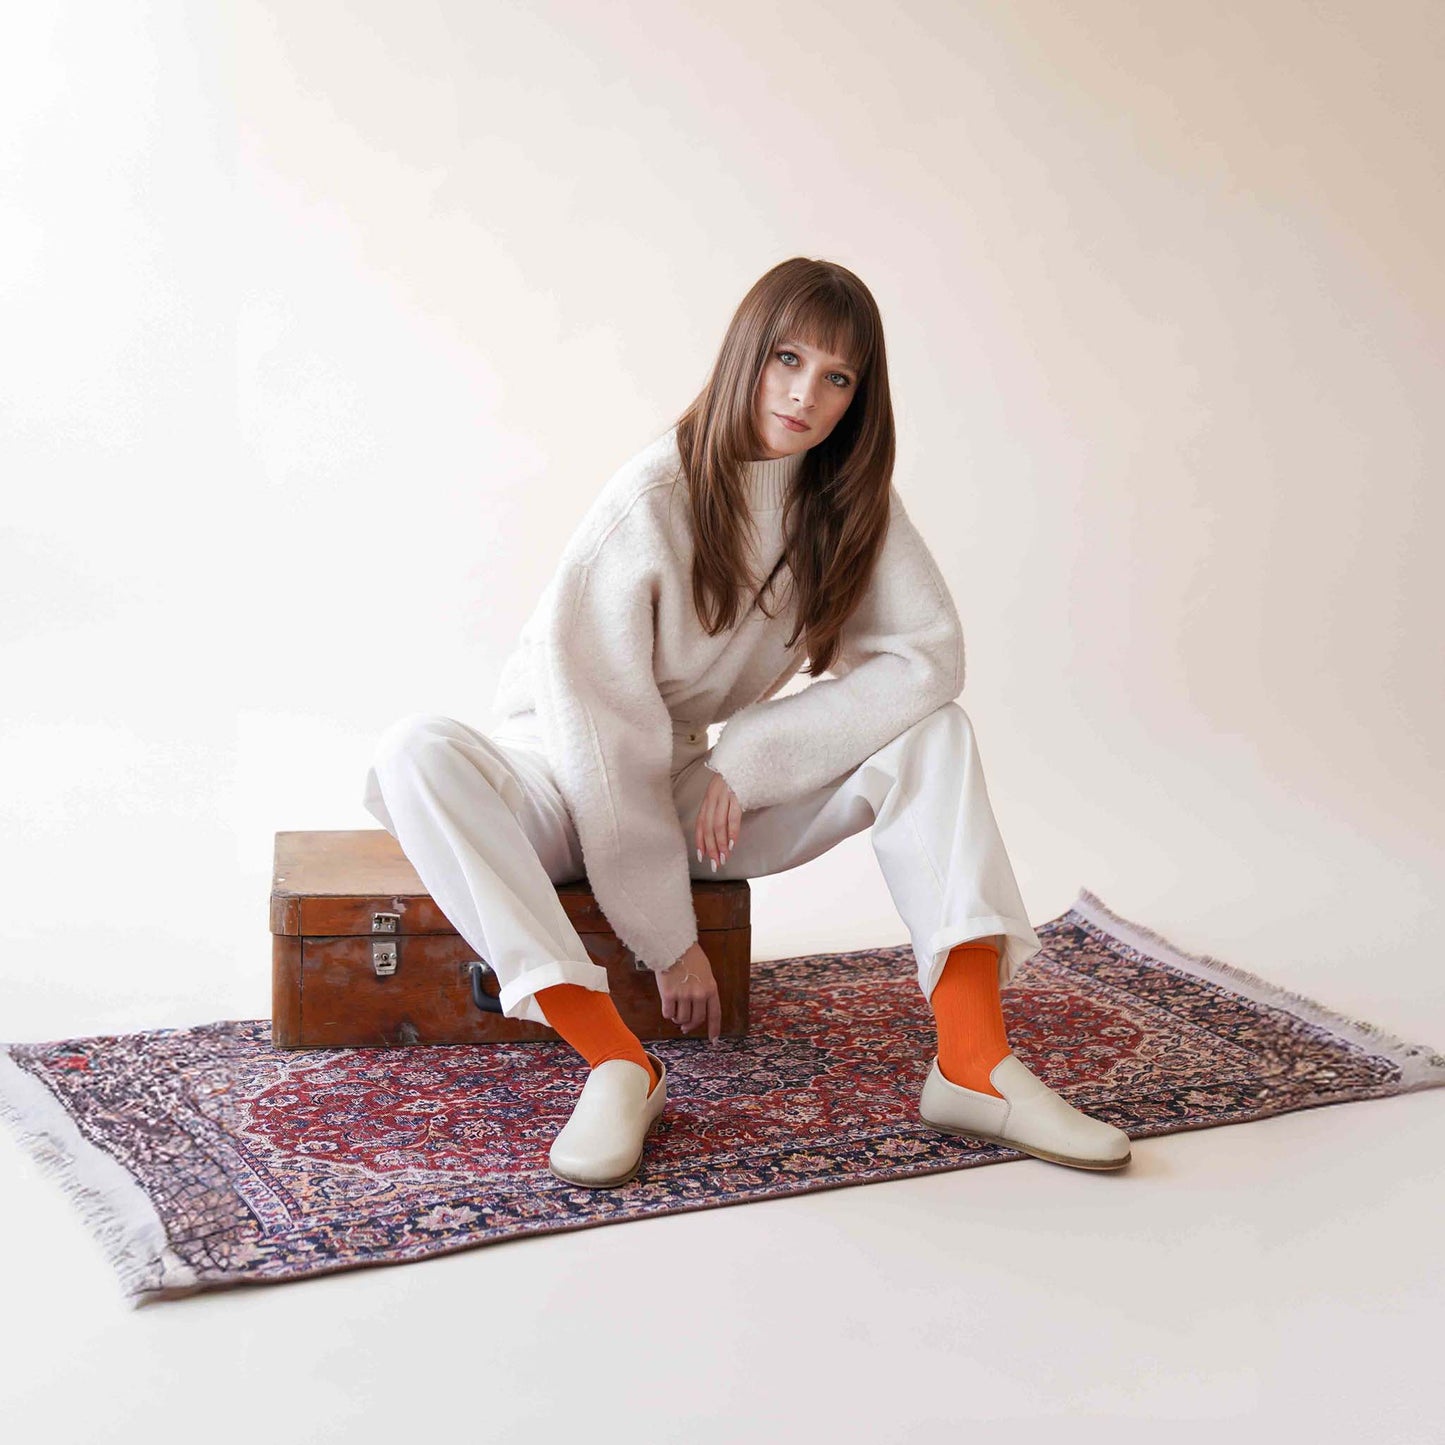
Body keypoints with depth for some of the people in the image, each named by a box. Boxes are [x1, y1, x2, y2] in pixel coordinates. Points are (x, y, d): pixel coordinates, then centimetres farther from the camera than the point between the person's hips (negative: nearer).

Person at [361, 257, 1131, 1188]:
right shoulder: (650, 501, -22)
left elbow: (927, 652, -15)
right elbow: (608, 736, -22)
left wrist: (748, 762, -22)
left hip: (699, 794, 4)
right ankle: (618, 1062, -37)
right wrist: (670, 942, -19)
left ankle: (975, 1061, -24)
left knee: (935, 730, -15)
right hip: (567, 786, -4)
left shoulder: (853, 499, -6)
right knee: (416, 752, -35)